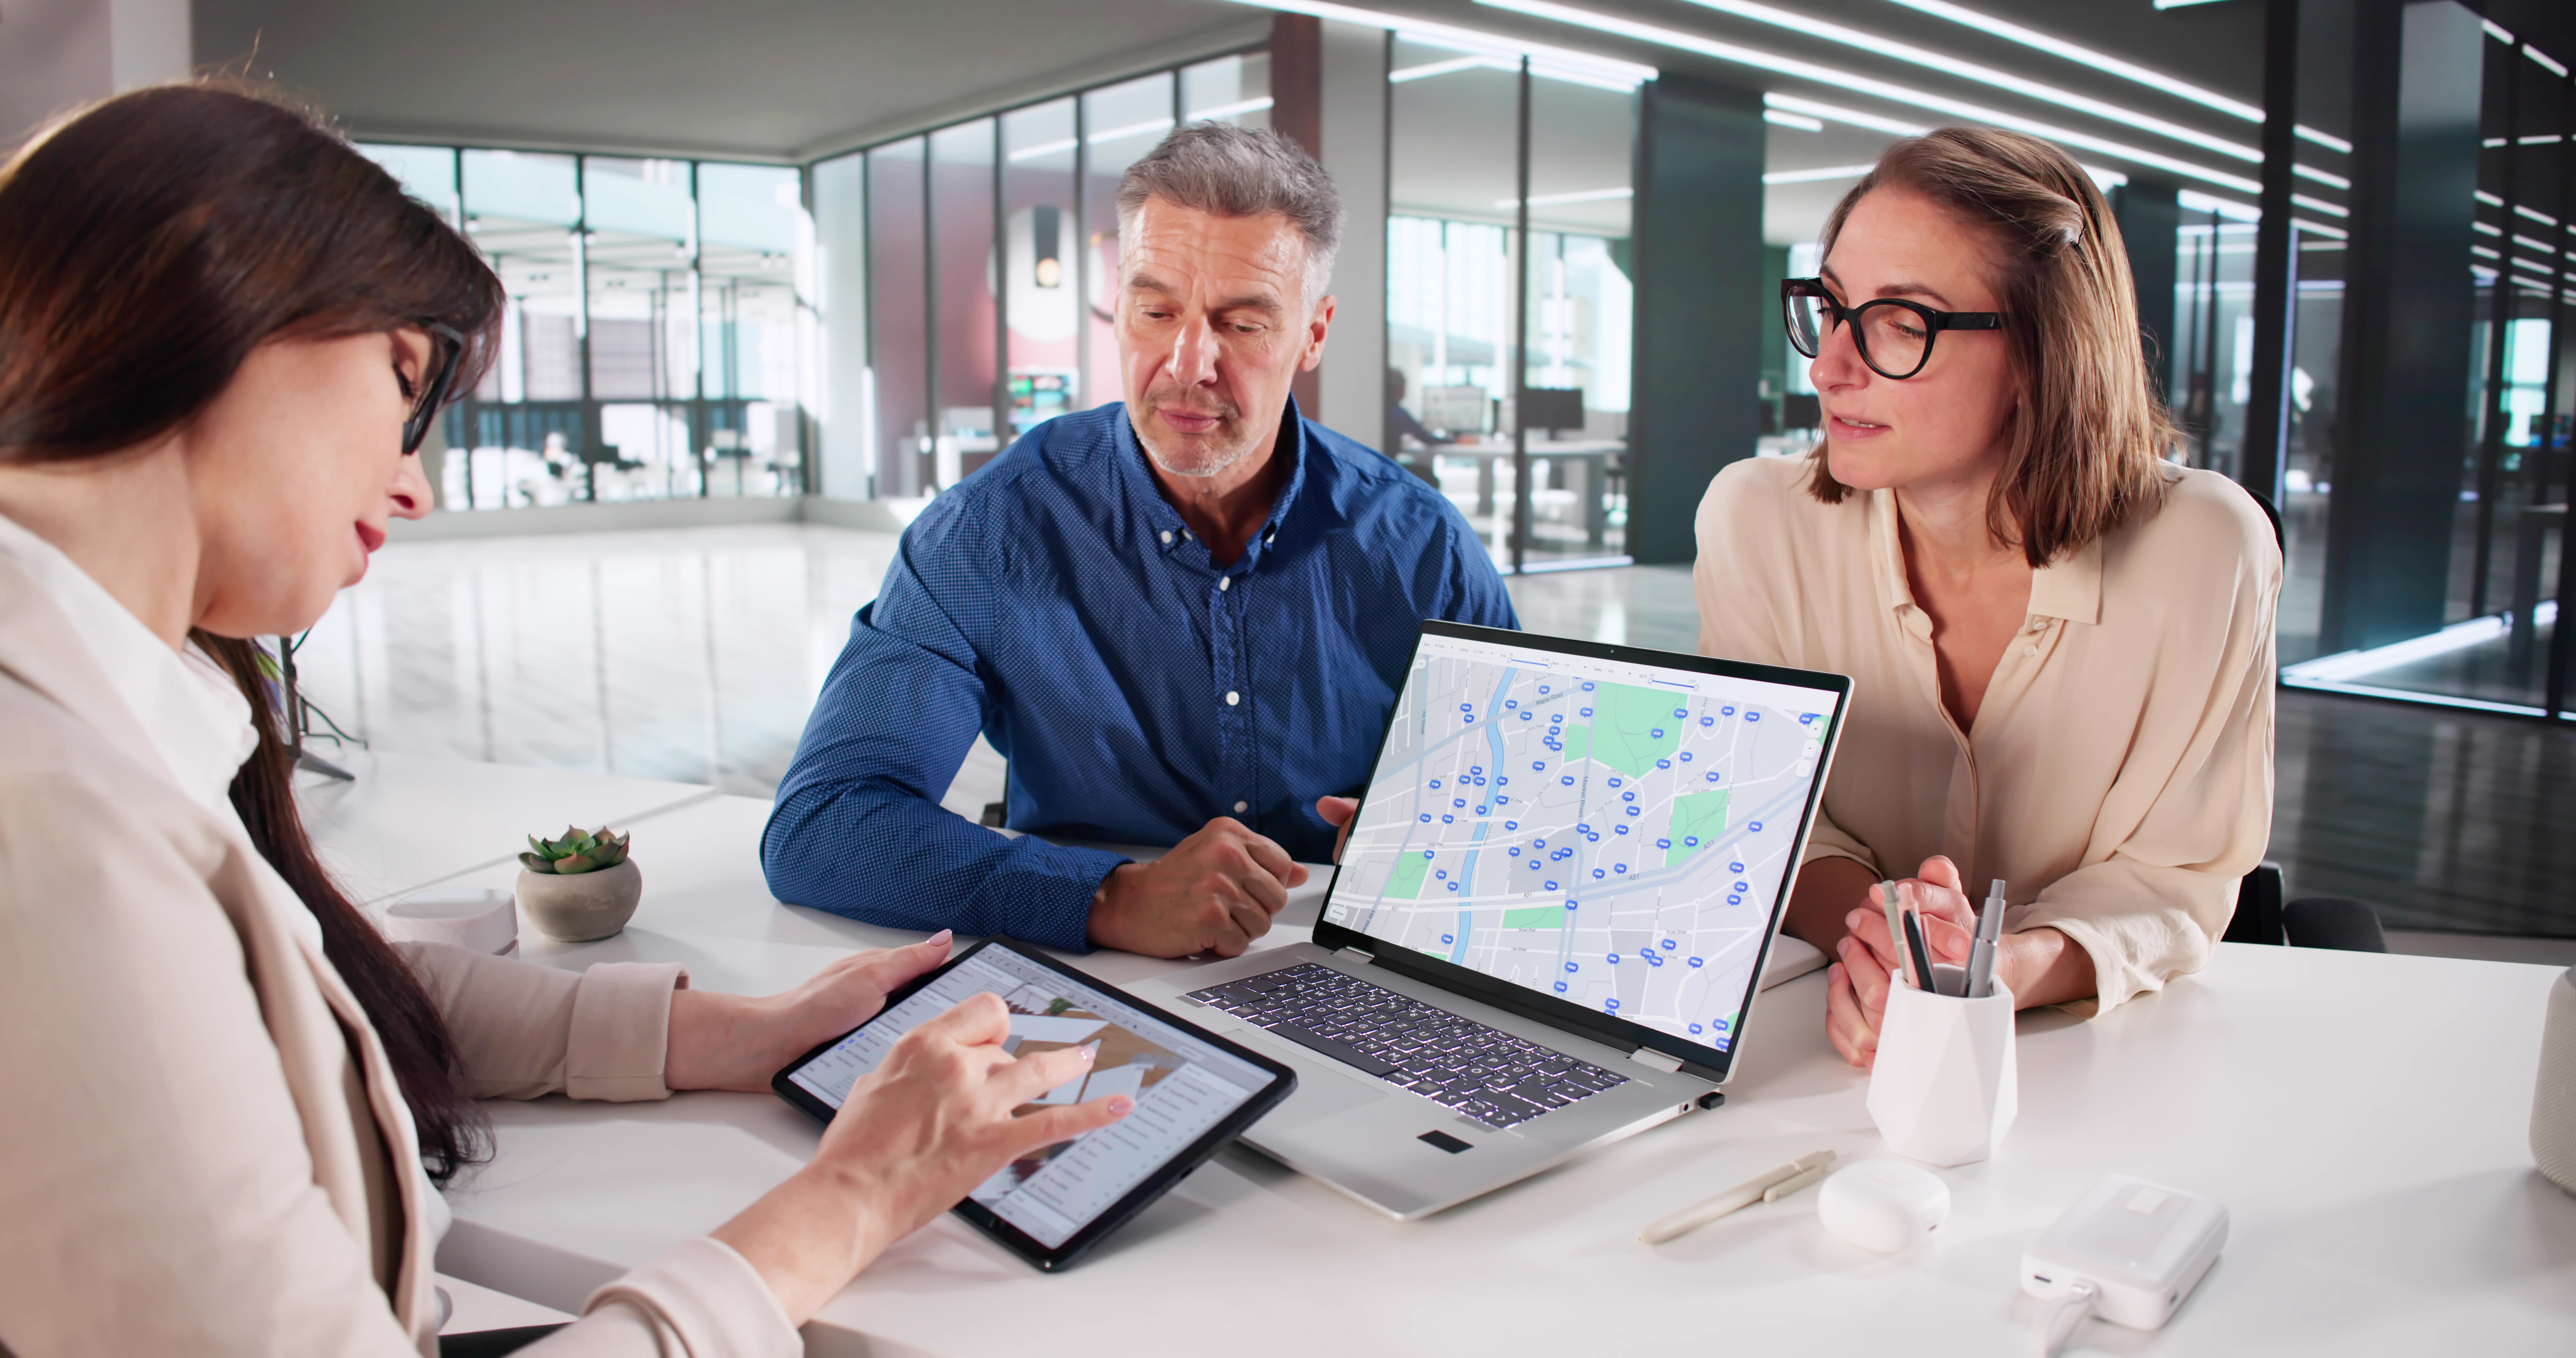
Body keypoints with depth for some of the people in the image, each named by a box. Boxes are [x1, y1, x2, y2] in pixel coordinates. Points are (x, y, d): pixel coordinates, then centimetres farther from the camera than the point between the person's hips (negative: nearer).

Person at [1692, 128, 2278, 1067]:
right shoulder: (1757, 521, -12)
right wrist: (1870, 939, -26)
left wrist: (2007, 972, -29)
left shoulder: (2206, 553, -13)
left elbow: (2178, 872, -9)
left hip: (2098, 1048, 1)